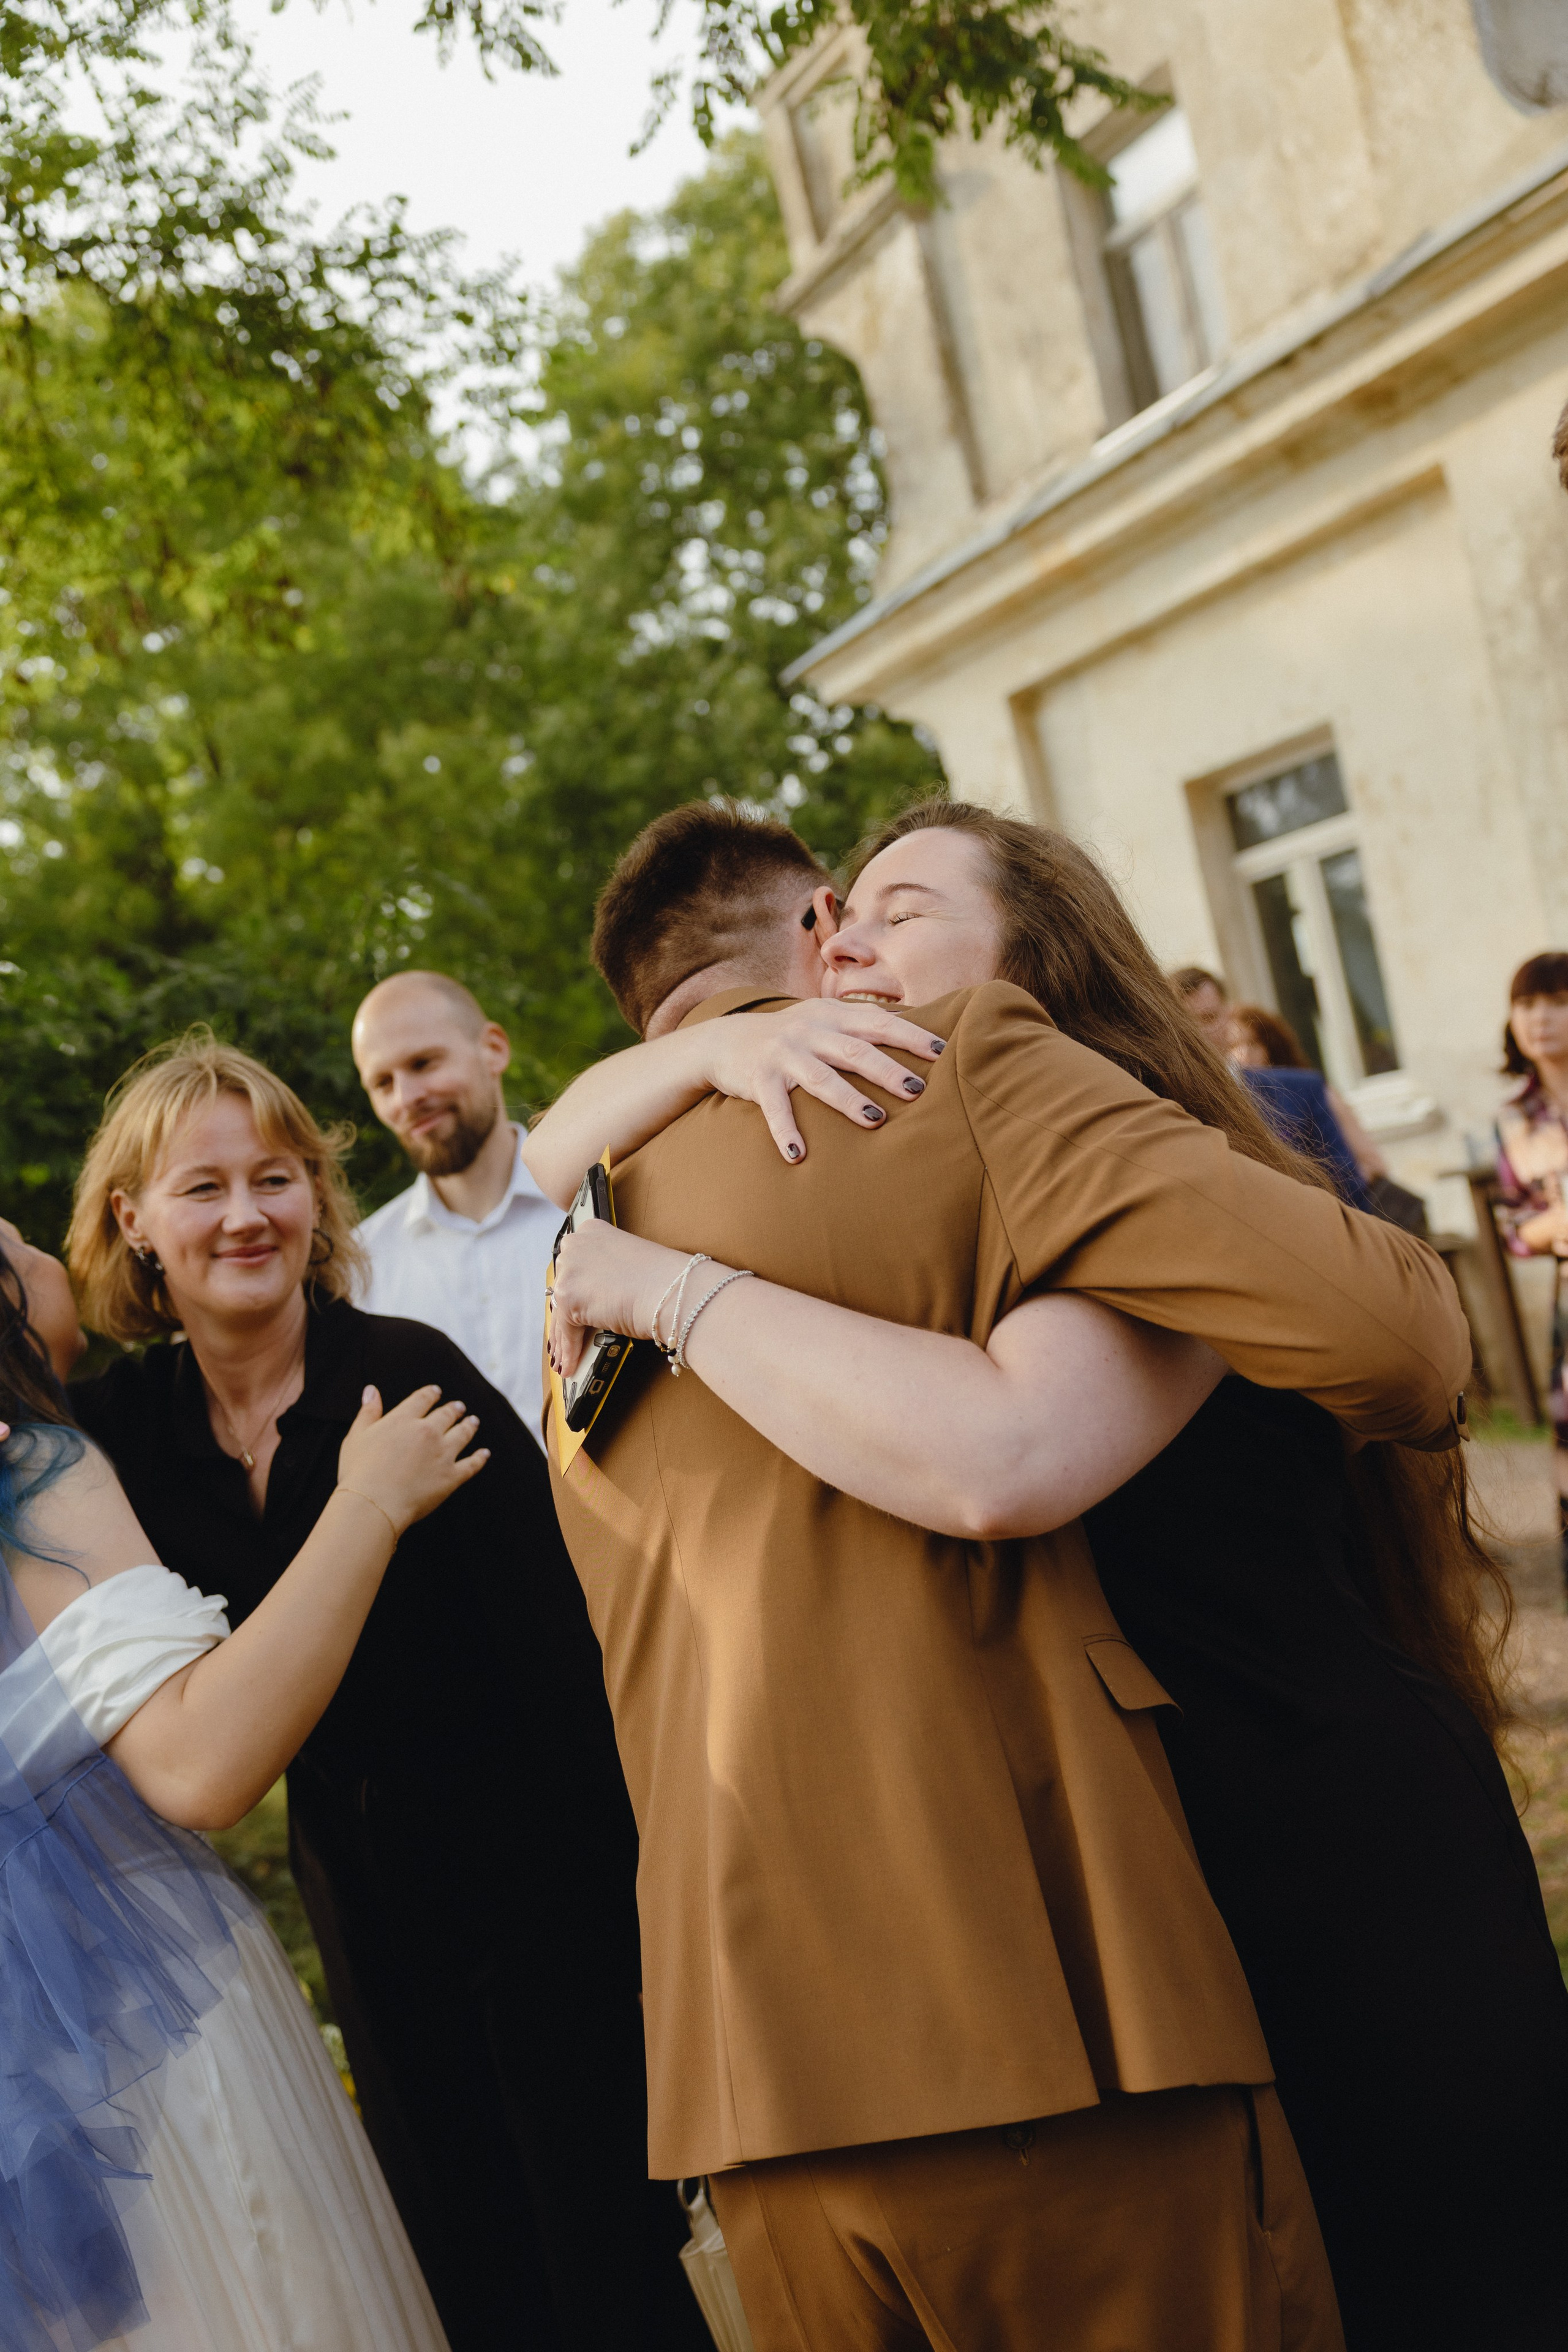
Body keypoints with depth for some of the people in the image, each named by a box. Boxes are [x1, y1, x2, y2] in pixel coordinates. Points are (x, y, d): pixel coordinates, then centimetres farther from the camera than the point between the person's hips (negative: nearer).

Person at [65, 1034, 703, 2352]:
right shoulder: (121, 1428, -2)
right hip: (361, 1896, 5)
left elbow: (552, 1628, -17)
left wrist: (613, 1868, -18)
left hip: (528, 1869, -5)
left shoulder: (411, 1375, -17)